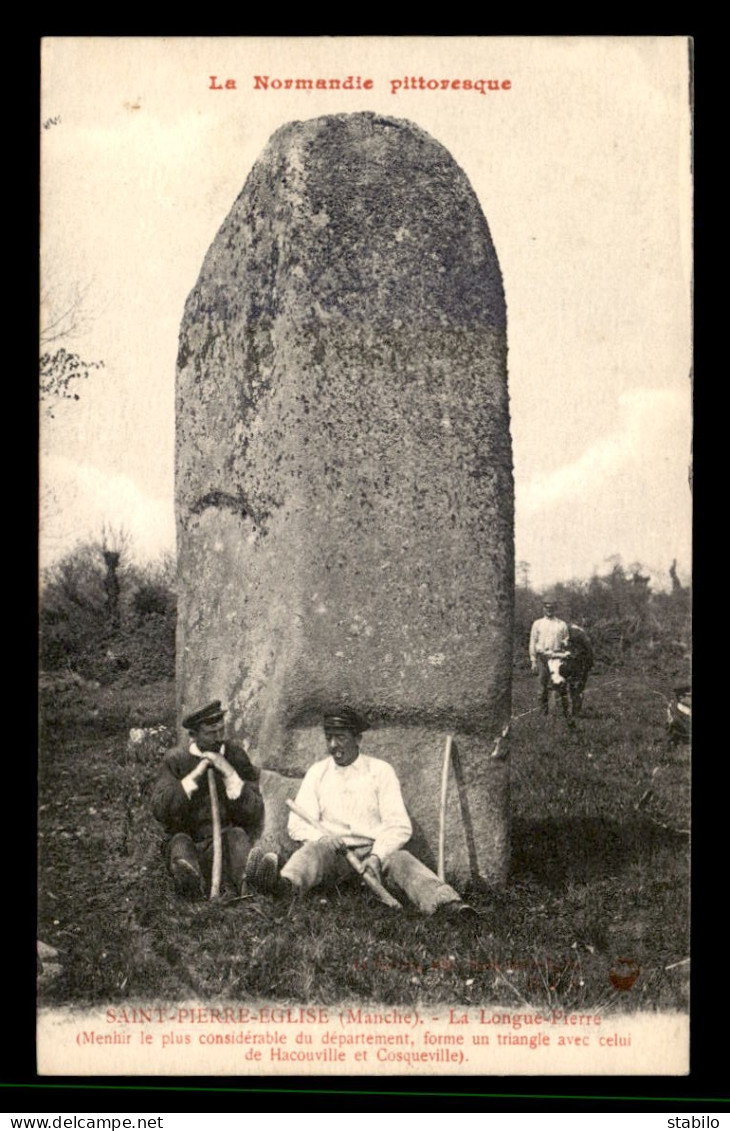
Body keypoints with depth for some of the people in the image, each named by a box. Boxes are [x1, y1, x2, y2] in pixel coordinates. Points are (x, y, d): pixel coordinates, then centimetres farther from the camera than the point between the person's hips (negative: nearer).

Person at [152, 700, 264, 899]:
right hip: (190, 841, 0)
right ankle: (189, 880, -63)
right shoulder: (175, 761, 8)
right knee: (180, 841, -31)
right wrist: (195, 775, -11)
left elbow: (255, 814, 0)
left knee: (237, 836, -30)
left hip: (228, 845, 1)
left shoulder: (236, 757, 9)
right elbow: (159, 809, -8)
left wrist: (229, 774, -9)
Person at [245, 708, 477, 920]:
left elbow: (398, 825, -2)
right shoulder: (317, 772, 13)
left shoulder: (380, 770, 7)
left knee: (400, 859, -32)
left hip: (374, 849, -1)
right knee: (316, 849, -33)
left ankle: (448, 904, -59)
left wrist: (377, 857, -21)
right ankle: (285, 883, -66)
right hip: (332, 850, 1)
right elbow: (298, 823, 5)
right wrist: (324, 840, -18)